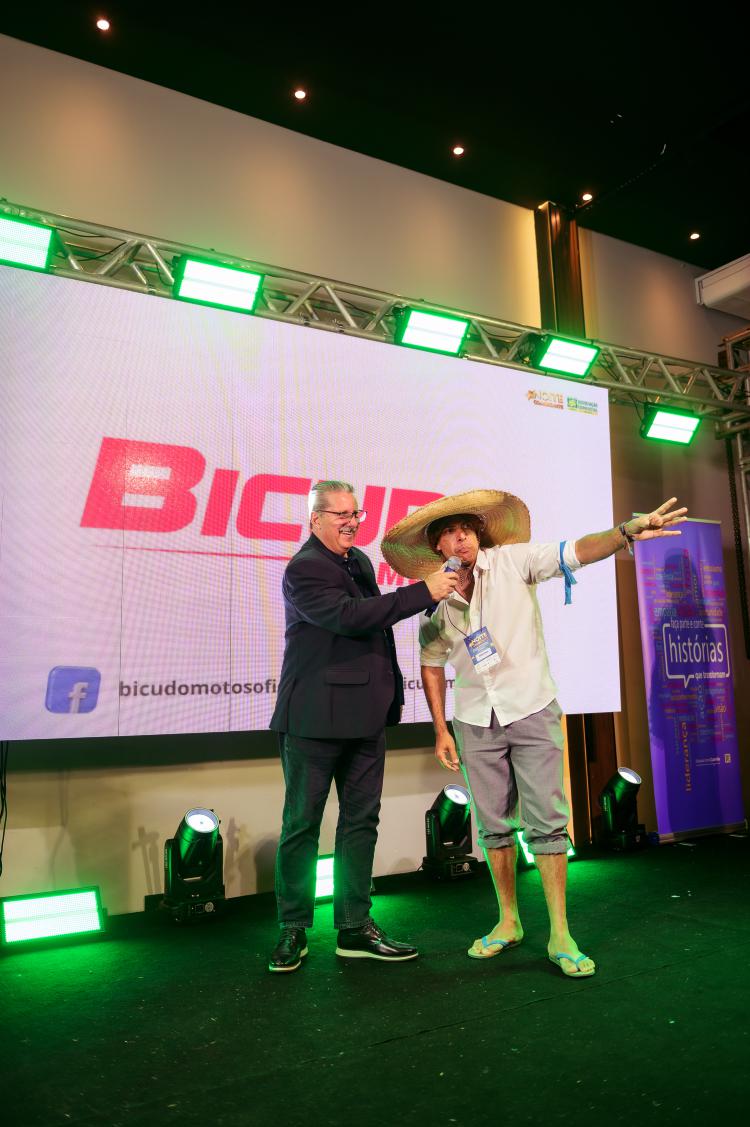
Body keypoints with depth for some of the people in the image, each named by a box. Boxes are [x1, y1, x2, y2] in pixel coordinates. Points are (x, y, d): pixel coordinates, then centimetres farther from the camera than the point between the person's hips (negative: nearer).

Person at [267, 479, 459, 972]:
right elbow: (349, 616, -25)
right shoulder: (304, 569, -12)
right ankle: (293, 930, 19)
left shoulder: (360, 561, 15)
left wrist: (431, 594, 13)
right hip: (315, 718, -8)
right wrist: (422, 592, -24)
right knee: (302, 824, 4)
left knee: (361, 821, 11)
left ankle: (355, 928, 22)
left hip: (366, 717, 8)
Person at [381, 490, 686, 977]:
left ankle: (560, 934, 6)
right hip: (476, 722, 3)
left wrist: (627, 531, -40)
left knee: (546, 821, -5)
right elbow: (432, 665, 8)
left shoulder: (512, 561, -9)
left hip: (532, 710, -3)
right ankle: (509, 922, 25)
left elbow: (573, 552, -23)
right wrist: (441, 730, 6)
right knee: (494, 825, 10)